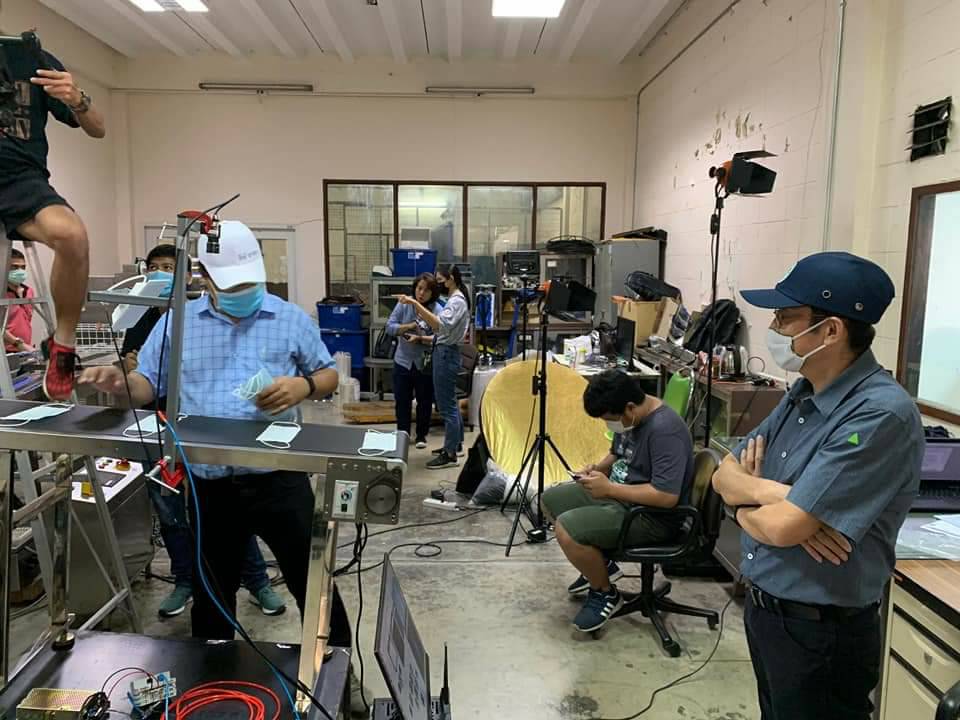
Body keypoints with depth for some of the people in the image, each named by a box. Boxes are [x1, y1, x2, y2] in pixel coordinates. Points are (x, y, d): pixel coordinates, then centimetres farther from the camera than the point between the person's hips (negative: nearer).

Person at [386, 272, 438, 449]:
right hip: (403, 361, 2)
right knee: (402, 400, 11)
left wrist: (421, 339, -28)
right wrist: (409, 326, -19)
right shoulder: (404, 304, -4)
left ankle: (421, 435, 28)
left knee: (424, 401, 11)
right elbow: (390, 327, -7)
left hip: (425, 364, -1)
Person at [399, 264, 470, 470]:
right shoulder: (454, 299, 17)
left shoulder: (457, 301, -15)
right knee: (450, 402, 19)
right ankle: (455, 444, 30)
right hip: (444, 351, 11)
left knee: (446, 405, -7)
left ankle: (450, 454, -1)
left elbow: (440, 324, -31)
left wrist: (416, 304, -33)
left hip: (446, 353, -11)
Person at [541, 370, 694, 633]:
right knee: (550, 499, 11)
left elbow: (667, 496, -33)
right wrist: (598, 468, -3)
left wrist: (609, 488, -26)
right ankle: (600, 564, 21)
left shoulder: (665, 430, -28)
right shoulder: (630, 417, 1)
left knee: (567, 528, -25)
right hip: (619, 493, 10)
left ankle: (606, 594, 0)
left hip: (652, 514, -10)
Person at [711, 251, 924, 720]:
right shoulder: (803, 393, 1)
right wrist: (767, 492, -18)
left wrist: (745, 505, -8)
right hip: (762, 606, 8)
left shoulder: (881, 415, -26)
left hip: (819, 633, -7)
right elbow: (724, 474, 3)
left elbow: (782, 527, -29)